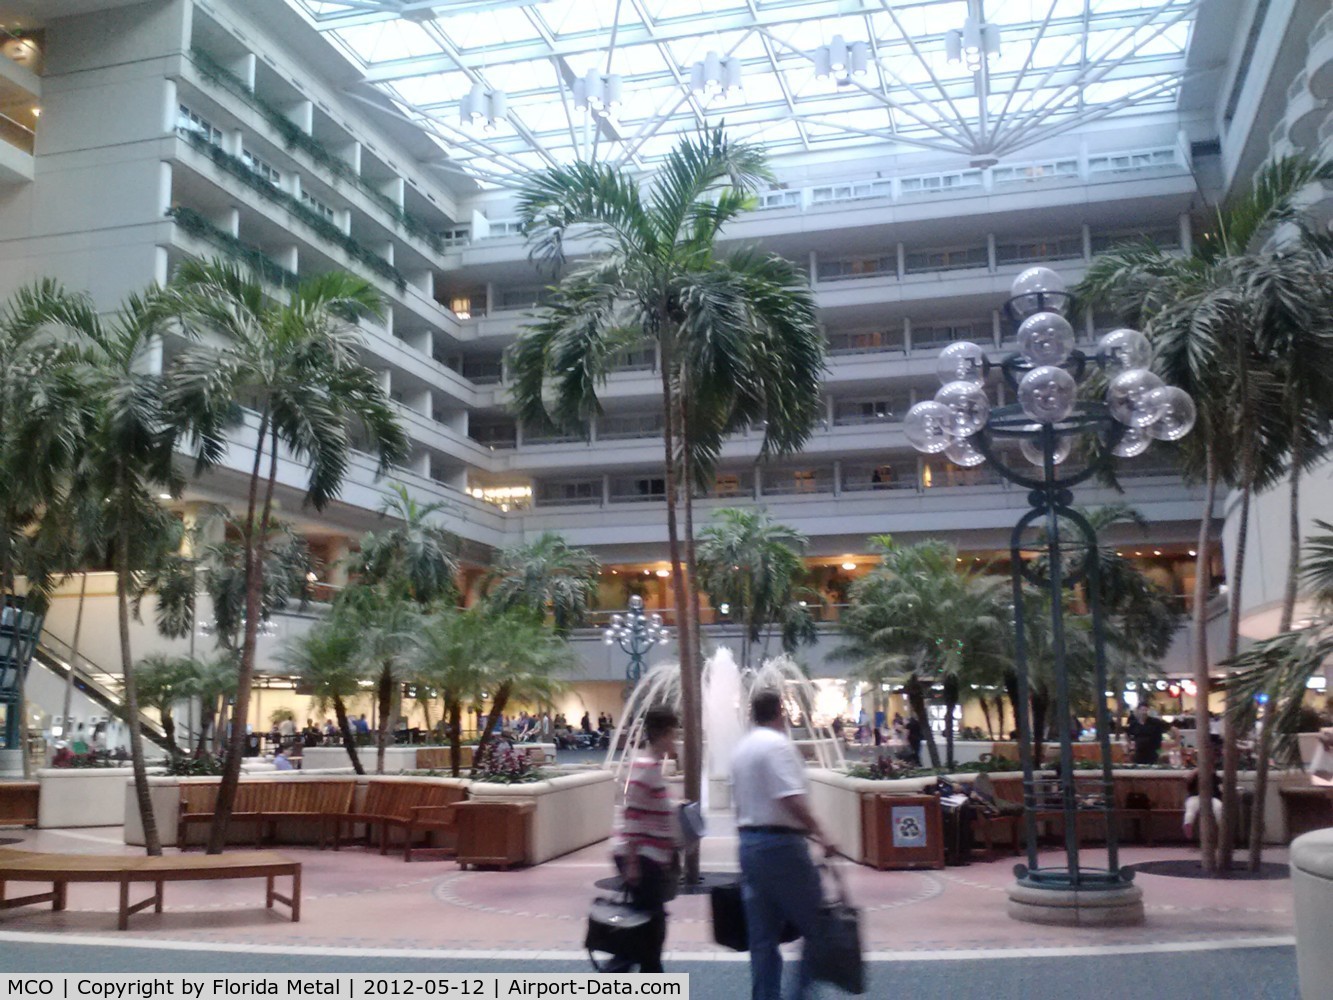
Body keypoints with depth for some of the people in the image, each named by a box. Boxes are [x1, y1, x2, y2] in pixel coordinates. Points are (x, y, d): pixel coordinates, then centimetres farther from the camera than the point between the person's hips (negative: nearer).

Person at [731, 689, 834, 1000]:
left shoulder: (741, 749, 14)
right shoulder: (778, 744, -12)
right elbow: (792, 799, -24)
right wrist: (819, 834, -20)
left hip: (747, 842, 8)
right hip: (781, 843, -8)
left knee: (762, 936, 11)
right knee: (816, 921, 4)